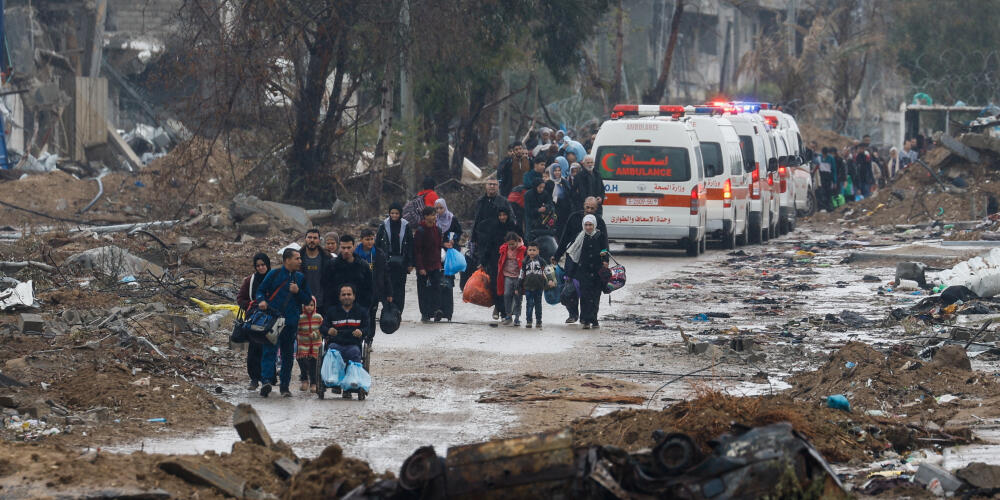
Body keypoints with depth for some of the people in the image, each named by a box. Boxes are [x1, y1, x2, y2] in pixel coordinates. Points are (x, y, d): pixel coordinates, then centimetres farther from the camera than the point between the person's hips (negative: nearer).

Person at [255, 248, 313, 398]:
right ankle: (266, 381, -27)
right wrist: (262, 301, -14)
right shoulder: (274, 274, 3)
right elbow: (261, 291, 7)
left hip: (291, 323, 4)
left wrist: (298, 292, -5)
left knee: (288, 354, 8)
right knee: (270, 350, -16)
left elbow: (307, 300, 13)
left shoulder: (300, 278, 12)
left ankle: (285, 386, 16)